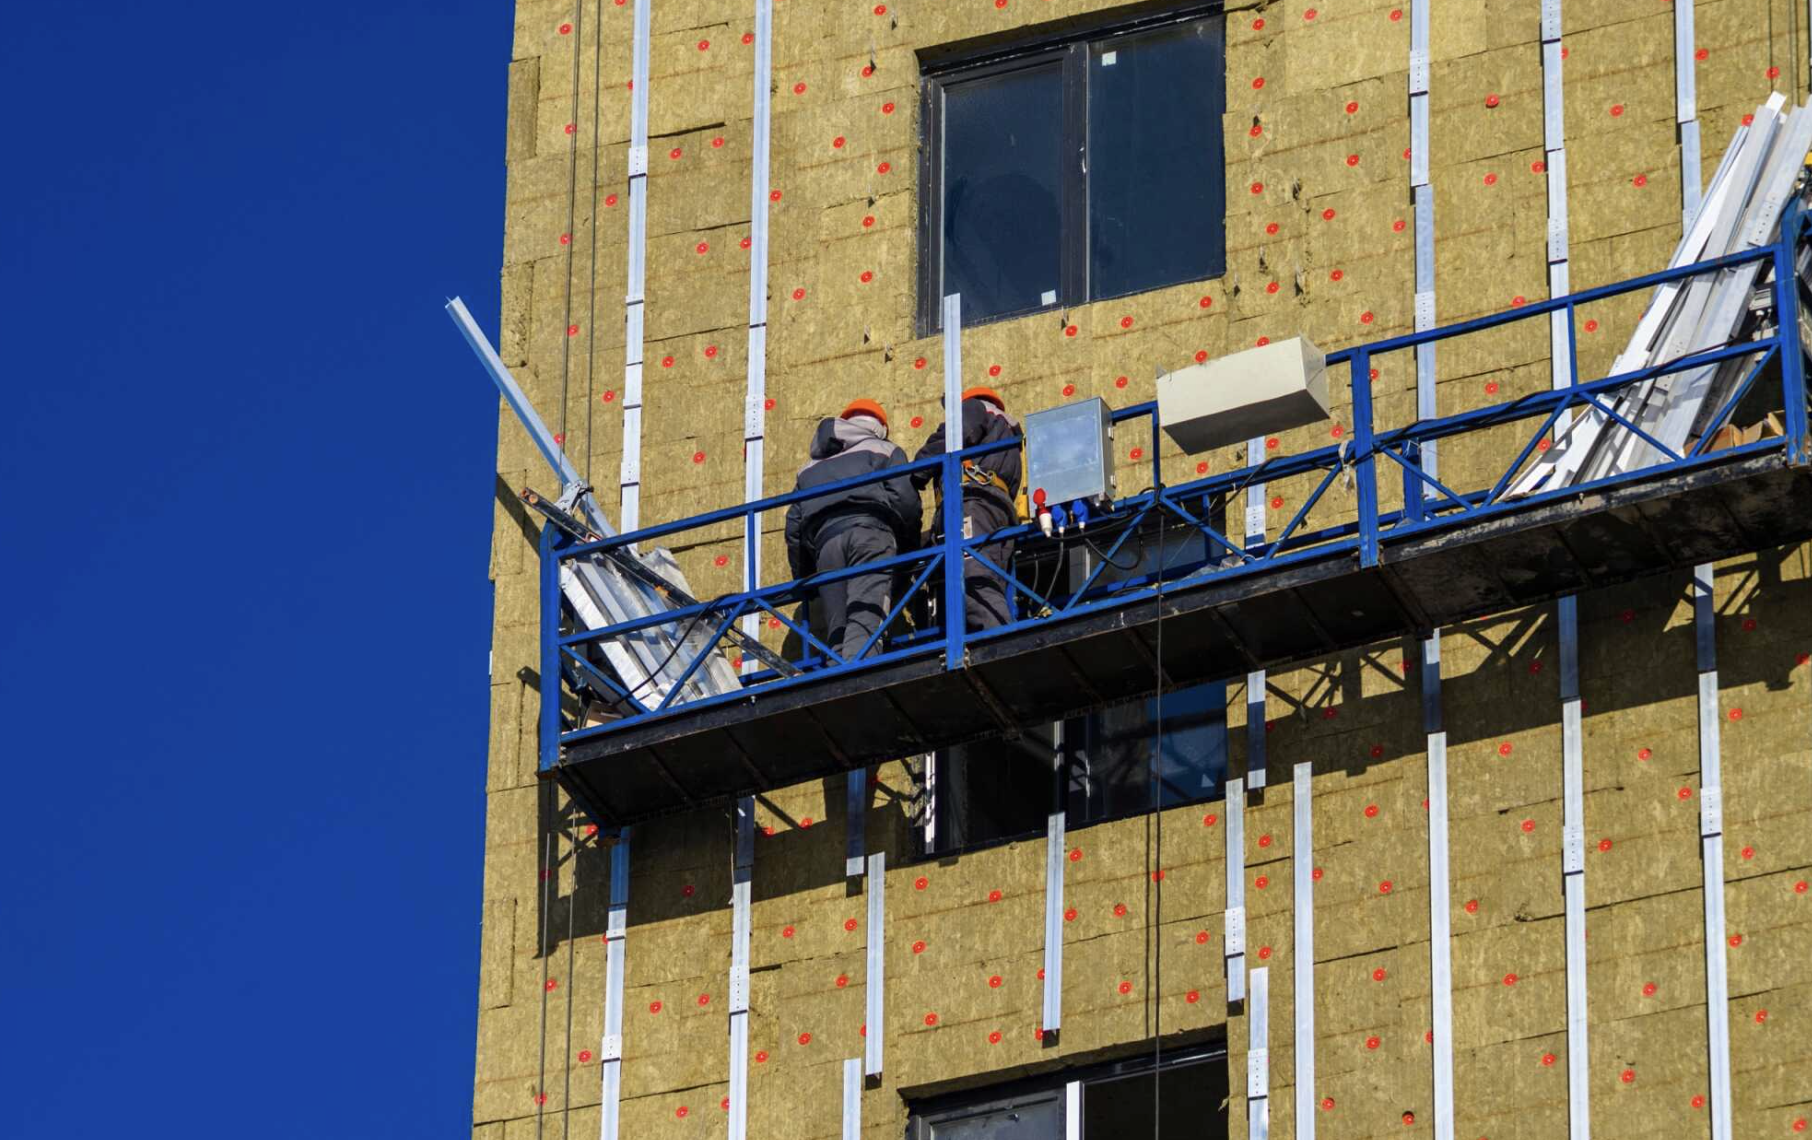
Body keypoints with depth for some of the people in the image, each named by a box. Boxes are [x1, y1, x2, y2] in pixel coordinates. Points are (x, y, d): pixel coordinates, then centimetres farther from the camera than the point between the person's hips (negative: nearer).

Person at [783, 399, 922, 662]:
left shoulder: (811, 467, 35)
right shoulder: (885, 451, 23)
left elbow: (794, 525, 27)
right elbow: (906, 501, 7)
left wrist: (803, 578, 30)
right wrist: (909, 551, 16)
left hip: (823, 538, 4)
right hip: (871, 530, -4)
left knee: (837, 634, -2)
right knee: (865, 622, -20)